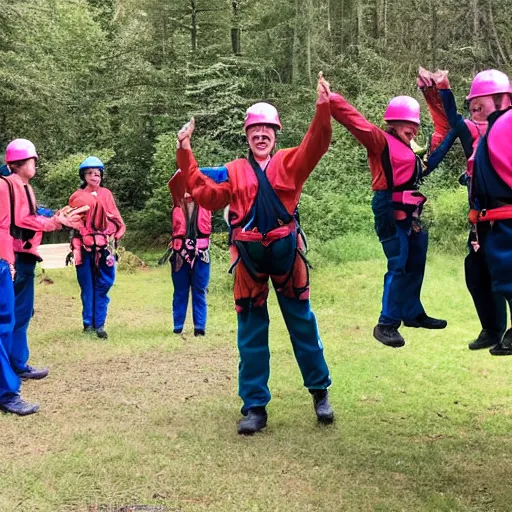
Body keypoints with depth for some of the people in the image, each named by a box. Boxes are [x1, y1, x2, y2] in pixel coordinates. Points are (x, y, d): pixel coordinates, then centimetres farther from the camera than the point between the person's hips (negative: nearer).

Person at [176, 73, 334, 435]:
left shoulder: (290, 162, 7)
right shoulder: (234, 171, 10)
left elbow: (315, 146, -9)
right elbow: (208, 195, 1)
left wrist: (323, 109, -24)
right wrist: (186, 154, -3)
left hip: (285, 250, -1)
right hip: (249, 255, 1)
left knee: (302, 322, 7)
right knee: (251, 331, 5)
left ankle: (320, 392, 23)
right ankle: (255, 406, 13)